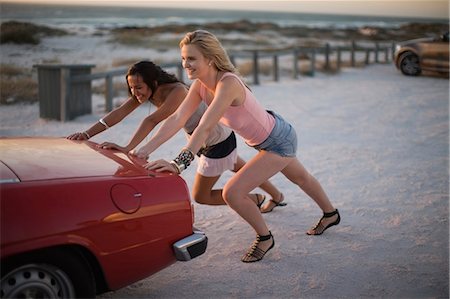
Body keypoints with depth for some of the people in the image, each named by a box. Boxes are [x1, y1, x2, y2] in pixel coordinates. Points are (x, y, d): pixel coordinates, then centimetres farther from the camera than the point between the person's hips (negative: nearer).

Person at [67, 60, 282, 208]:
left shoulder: (176, 91, -35)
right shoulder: (146, 91, -11)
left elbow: (152, 121, -48)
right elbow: (120, 112, -19)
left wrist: (128, 149, -57)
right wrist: (87, 134, -30)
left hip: (219, 142, -9)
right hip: (205, 141, 9)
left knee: (200, 196, 5)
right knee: (241, 169, 30)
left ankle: (256, 199, 22)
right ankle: (277, 196, 55)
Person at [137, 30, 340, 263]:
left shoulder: (228, 83, -36)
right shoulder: (200, 85, -12)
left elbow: (205, 127, -45)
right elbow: (177, 119, -18)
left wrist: (179, 163, -52)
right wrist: (143, 150, -27)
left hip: (279, 142, -9)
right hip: (273, 136, 9)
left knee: (232, 193, -15)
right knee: (300, 178, 31)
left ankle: (264, 238, 11)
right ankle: (331, 214, 58)